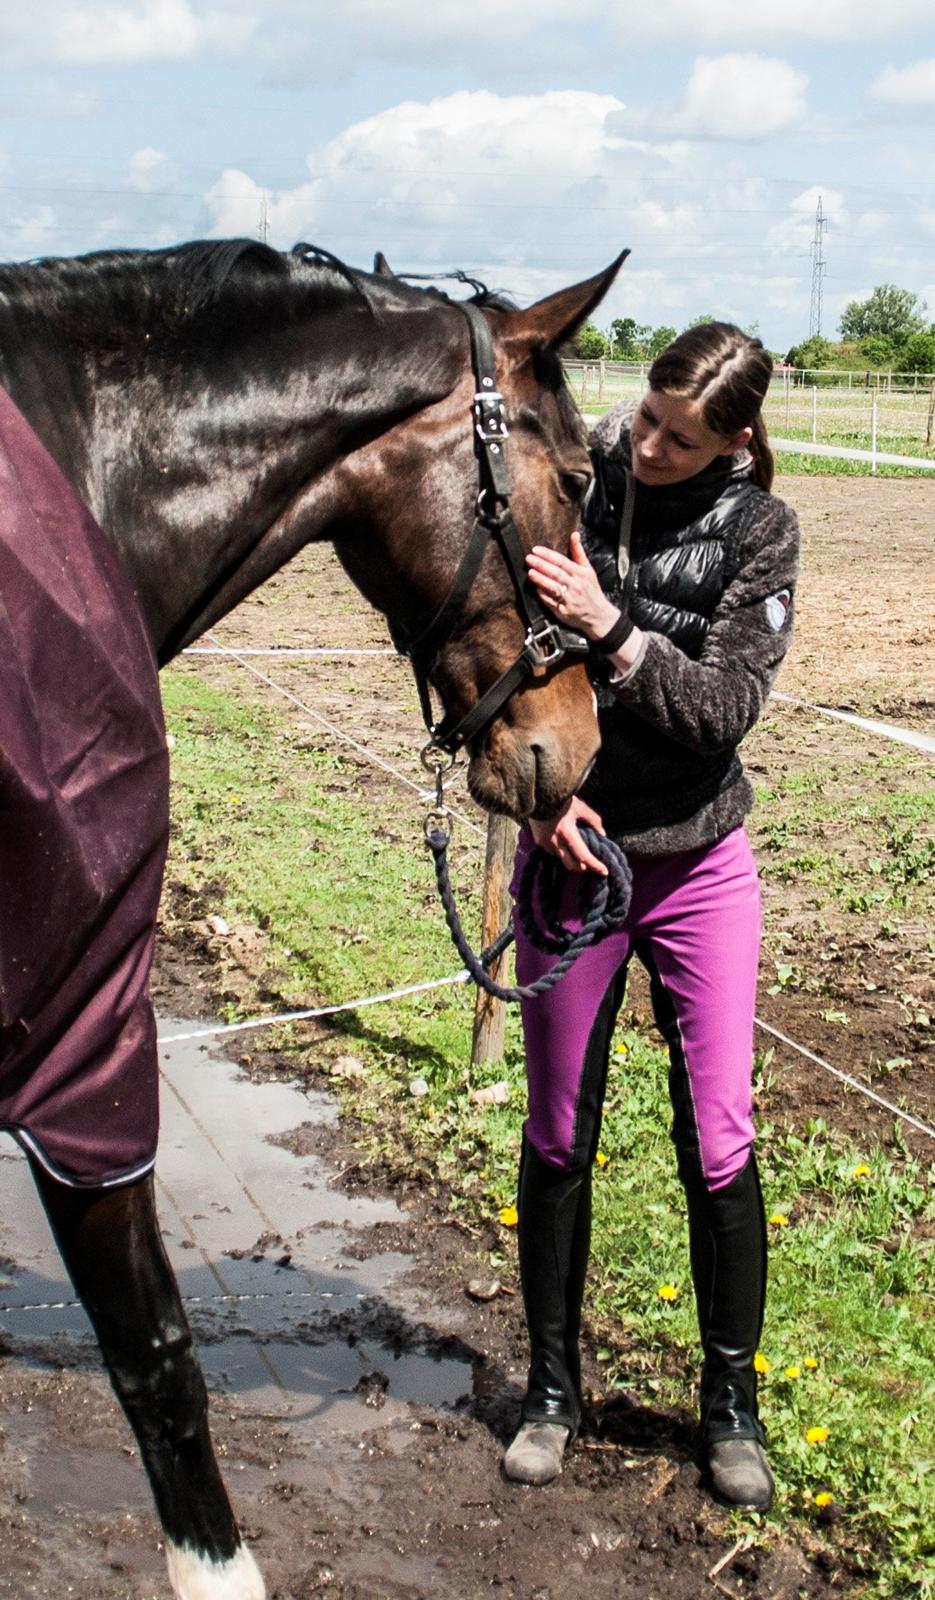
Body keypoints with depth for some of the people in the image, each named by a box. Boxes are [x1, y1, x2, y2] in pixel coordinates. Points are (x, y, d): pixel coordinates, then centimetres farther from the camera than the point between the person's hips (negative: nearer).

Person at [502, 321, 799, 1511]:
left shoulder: (759, 530, -7)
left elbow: (725, 708, -15)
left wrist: (611, 627, -28)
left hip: (699, 867, 0)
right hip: (569, 856, 1)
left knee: (720, 1142, 4)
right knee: (558, 1134, 11)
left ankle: (731, 1401, 24)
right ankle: (552, 1384, 29)